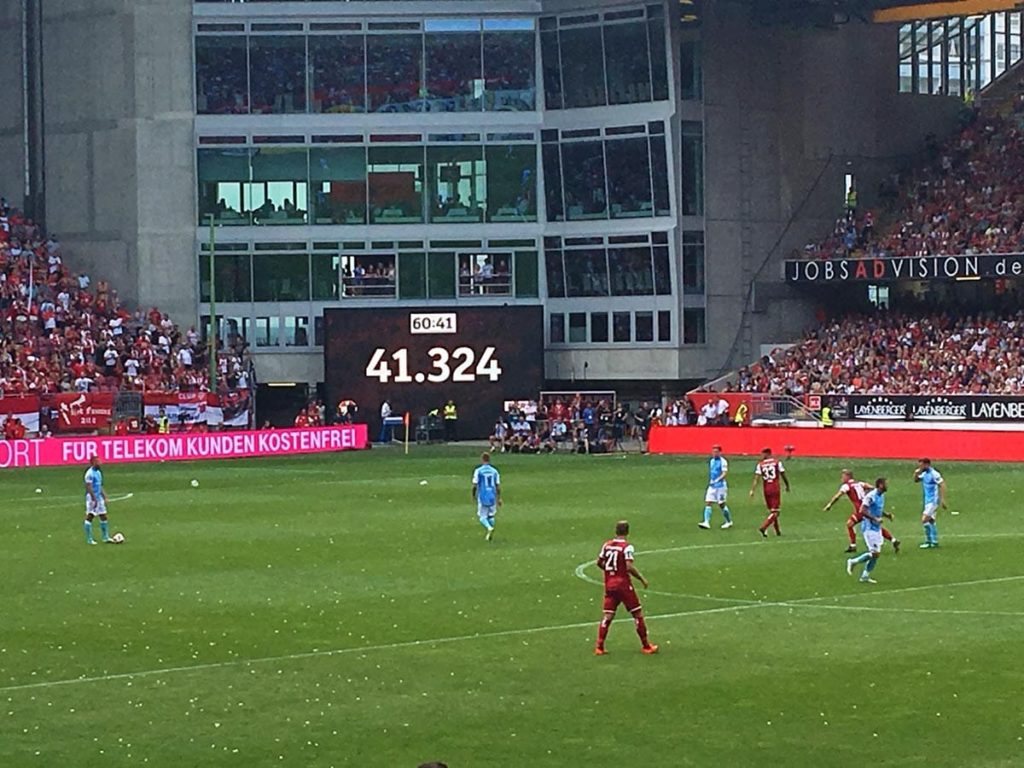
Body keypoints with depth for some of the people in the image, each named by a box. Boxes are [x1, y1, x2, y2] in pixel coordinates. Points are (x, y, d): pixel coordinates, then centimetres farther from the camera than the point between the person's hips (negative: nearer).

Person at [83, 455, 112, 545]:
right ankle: (89, 539, -3)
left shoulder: (98, 472, 15)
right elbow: (89, 488, -19)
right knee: (90, 516, -5)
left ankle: (106, 537, 17)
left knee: (103, 517, 10)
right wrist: (94, 499, -22)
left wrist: (104, 497, 19)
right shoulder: (90, 473, -14)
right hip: (92, 498, -9)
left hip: (99, 497, 9)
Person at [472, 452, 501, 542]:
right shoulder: (494, 471, 3)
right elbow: (498, 486, 4)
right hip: (492, 497, 3)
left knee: (482, 516, 4)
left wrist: (473, 495, 10)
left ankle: (489, 528, -24)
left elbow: (475, 485, -6)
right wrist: (499, 498, 11)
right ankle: (490, 534, 17)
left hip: (483, 497, -3)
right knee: (491, 516, 17)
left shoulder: (478, 471, -6)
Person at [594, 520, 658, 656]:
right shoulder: (627, 547, -13)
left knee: (607, 615, 7)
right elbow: (629, 567, -22)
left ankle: (599, 647, 0)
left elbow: (599, 562, 13)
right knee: (638, 613, 6)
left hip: (609, 585, 5)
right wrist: (642, 579, -11)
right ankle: (646, 646, 11)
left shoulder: (607, 545, 5)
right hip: (623, 584, -5)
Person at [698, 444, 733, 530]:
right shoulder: (711, 461, 13)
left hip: (720, 485, -7)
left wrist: (717, 480, -31)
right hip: (712, 486, 7)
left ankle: (729, 522, 16)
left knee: (721, 504, -1)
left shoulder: (723, 461, -10)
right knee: (707, 503, -5)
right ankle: (706, 522, -10)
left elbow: (725, 473, -19)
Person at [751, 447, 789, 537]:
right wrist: (787, 486, 17)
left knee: (772, 511, 17)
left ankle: (777, 531, 22)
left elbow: (756, 478, -8)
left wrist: (752, 490, -11)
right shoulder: (777, 462, -1)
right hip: (775, 489, -3)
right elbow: (783, 475, 2)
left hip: (766, 489, 3)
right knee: (775, 512, -2)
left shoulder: (760, 465, 0)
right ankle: (763, 528, -22)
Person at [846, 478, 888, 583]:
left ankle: (865, 576, 15)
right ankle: (853, 562, 6)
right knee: (874, 553, -12)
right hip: (869, 528, -9)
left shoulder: (881, 496, 10)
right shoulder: (870, 496, -19)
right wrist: (875, 519, -26)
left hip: (877, 528, 9)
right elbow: (862, 511, -24)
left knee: (877, 553, 6)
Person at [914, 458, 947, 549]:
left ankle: (928, 542, -7)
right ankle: (934, 542, 19)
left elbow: (942, 485, -19)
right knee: (931, 521, 13)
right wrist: (916, 473, -1)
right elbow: (916, 480, 19)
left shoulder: (934, 474, -18)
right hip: (928, 501, 10)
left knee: (924, 520, -13)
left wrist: (943, 499, -22)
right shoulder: (925, 474, 8)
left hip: (933, 501, -10)